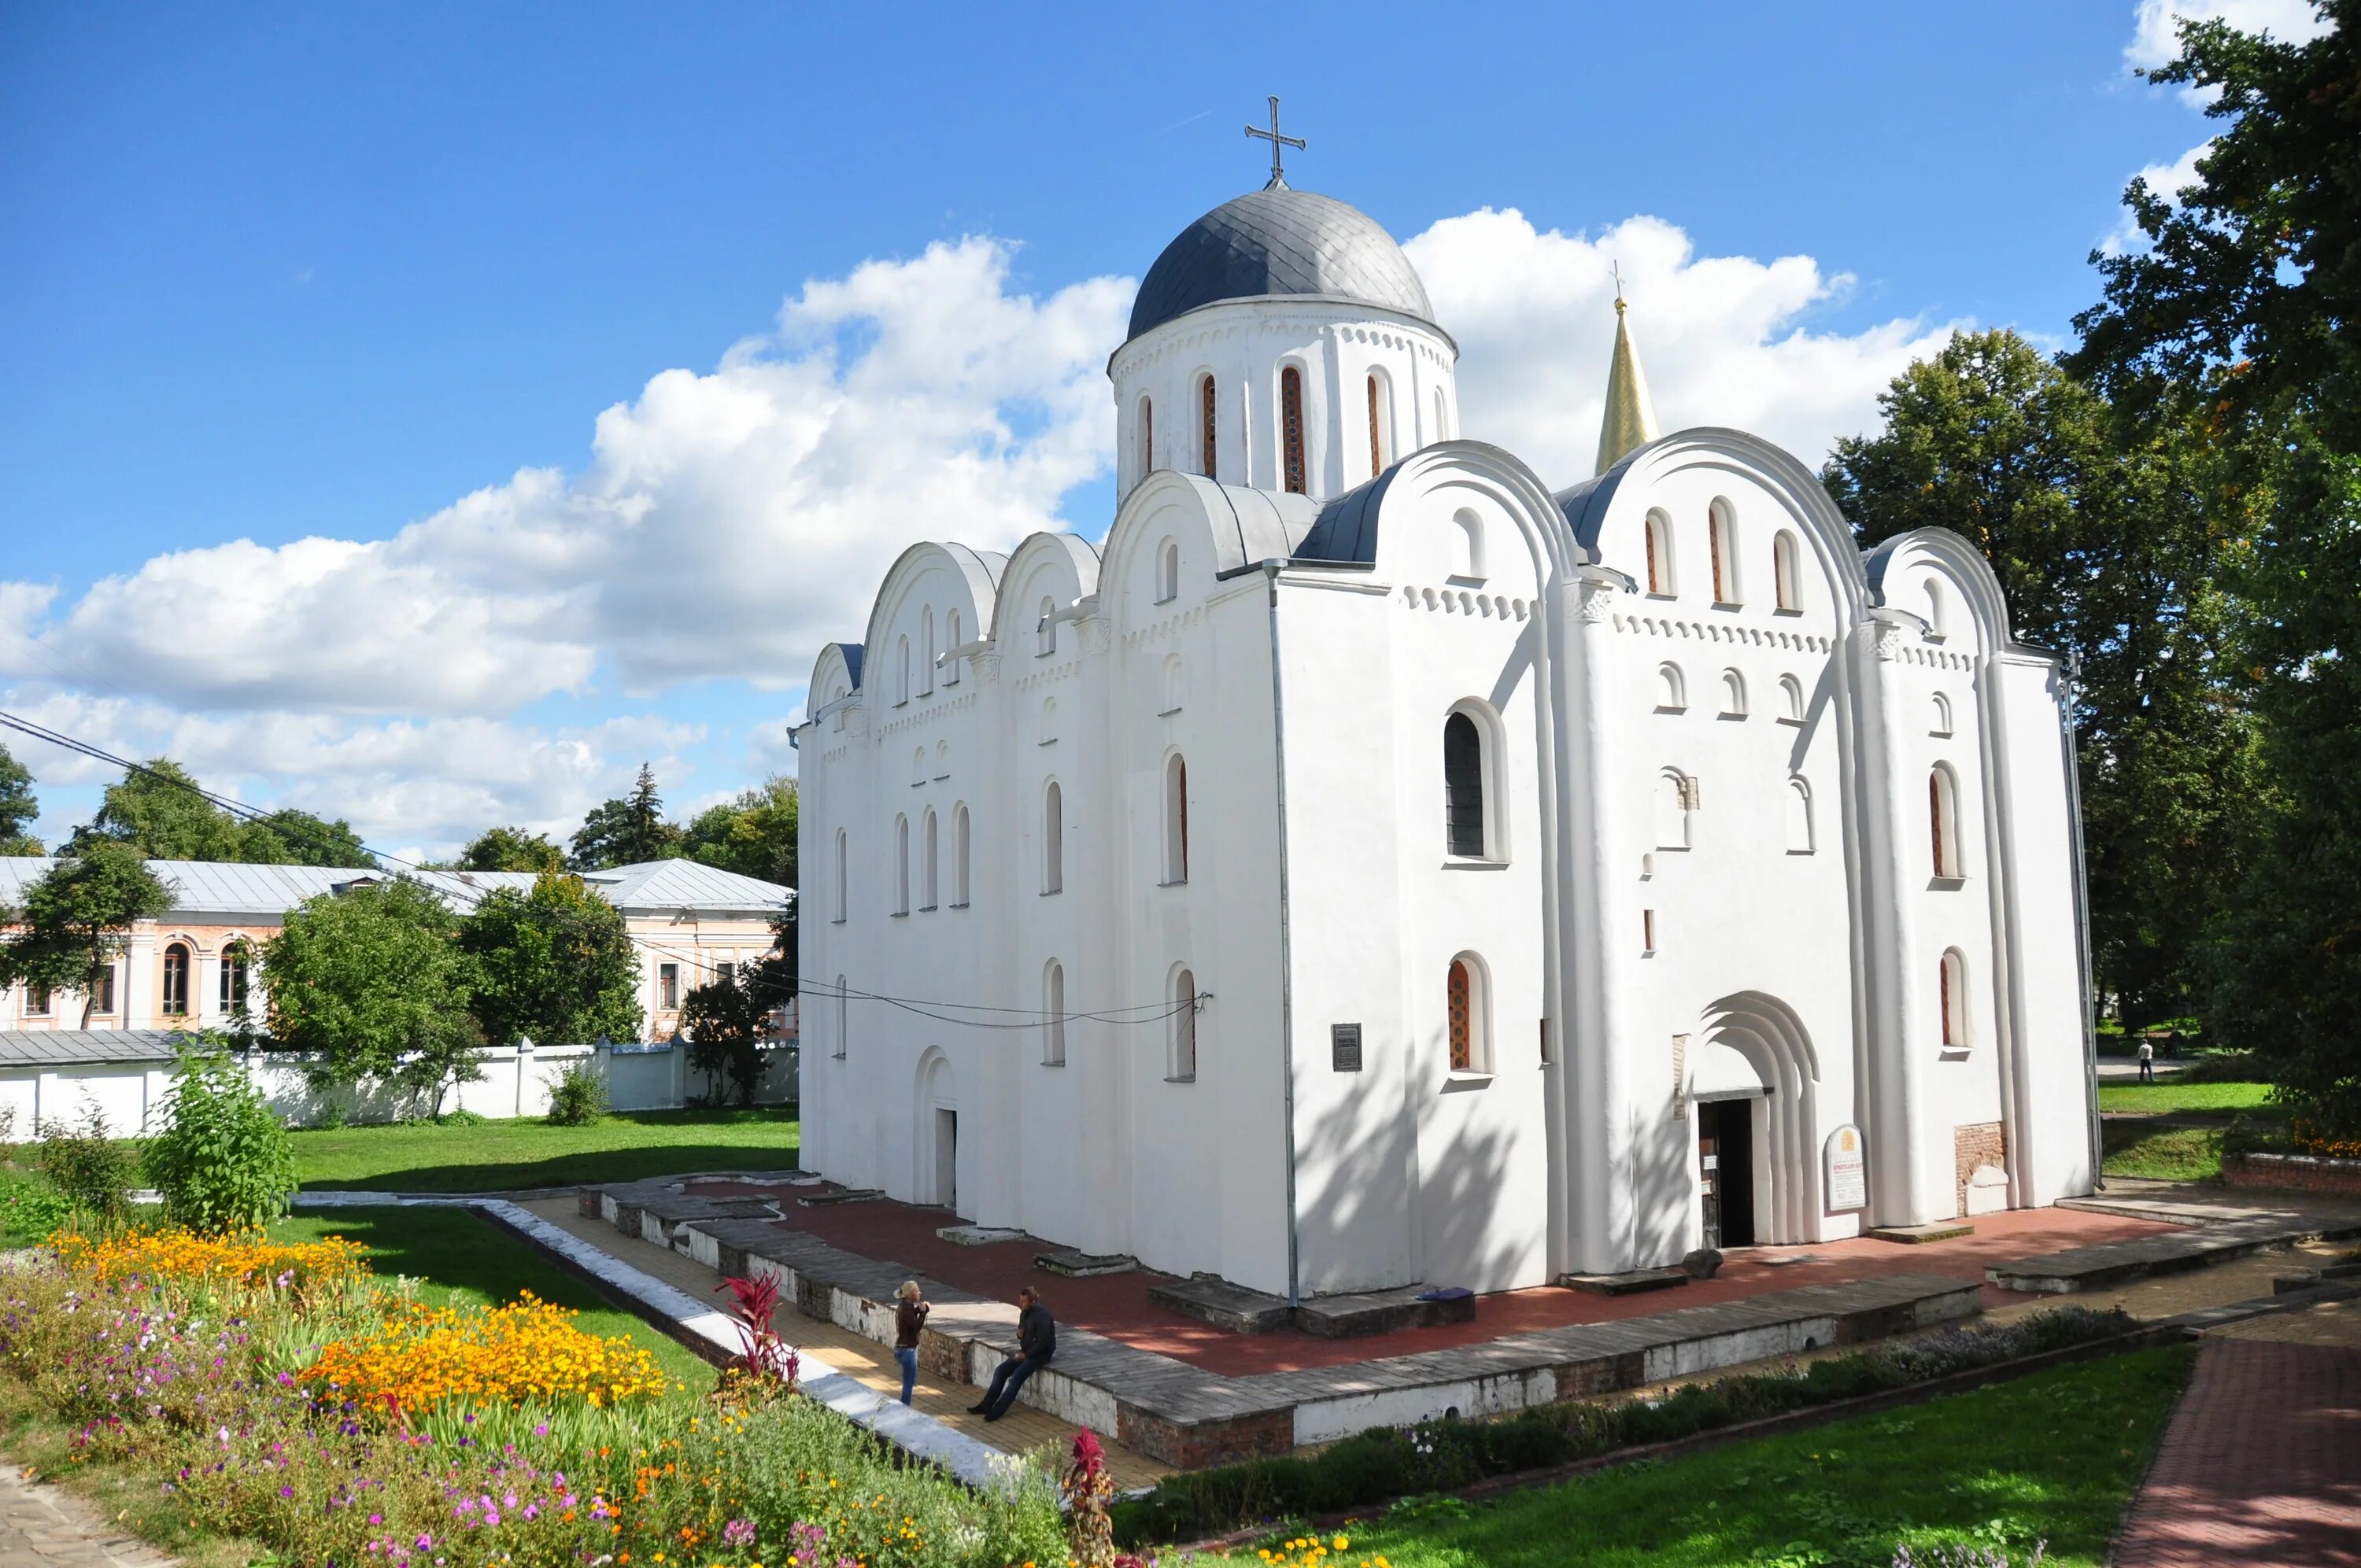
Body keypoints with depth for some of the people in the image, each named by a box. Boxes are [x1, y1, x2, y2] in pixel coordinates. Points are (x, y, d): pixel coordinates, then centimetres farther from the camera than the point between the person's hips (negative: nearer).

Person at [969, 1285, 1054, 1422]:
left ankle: (998, 1411, -17)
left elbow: (1043, 1342, -23)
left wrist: (1026, 1355, -20)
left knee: (1016, 1377, -23)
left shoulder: (1041, 1315, -22)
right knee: (1001, 1370, -3)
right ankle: (986, 1405, 1)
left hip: (1041, 1354, -9)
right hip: (1026, 1352, 9)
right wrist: (1018, 1334, -3)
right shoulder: (1024, 1313, 5)